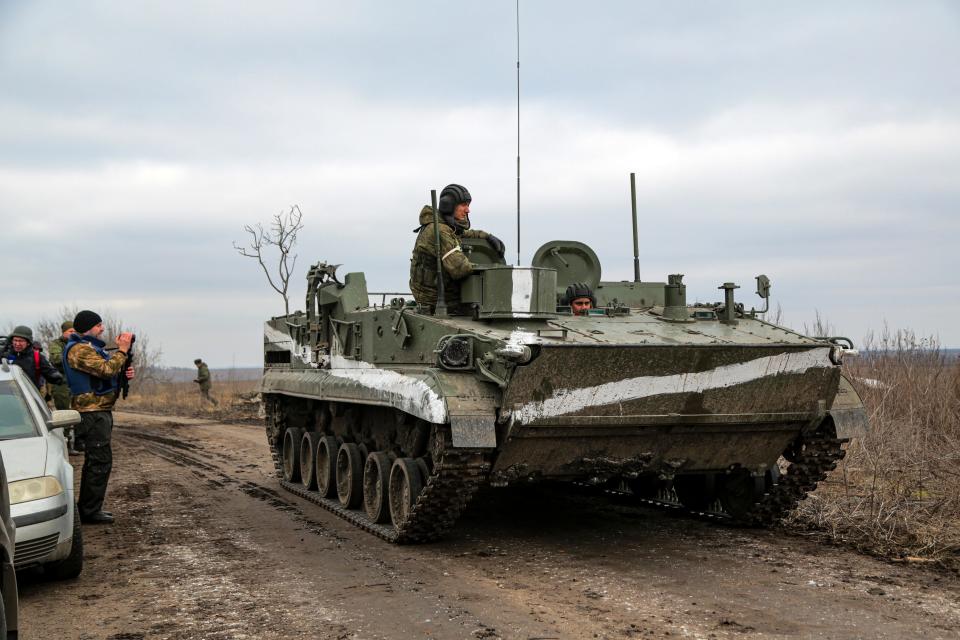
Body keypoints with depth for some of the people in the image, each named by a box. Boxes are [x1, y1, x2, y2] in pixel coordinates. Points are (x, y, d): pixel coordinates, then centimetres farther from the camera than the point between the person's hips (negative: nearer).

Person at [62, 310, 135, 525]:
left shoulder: (91, 347, 20)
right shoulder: (80, 349, -14)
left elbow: (105, 374, 22)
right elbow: (106, 369, -25)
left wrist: (125, 374, 3)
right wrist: (122, 350, -16)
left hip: (99, 410, 11)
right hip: (92, 412, -11)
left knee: (94, 460, 16)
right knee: (100, 461, -10)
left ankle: (88, 508, 23)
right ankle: (90, 511, -6)